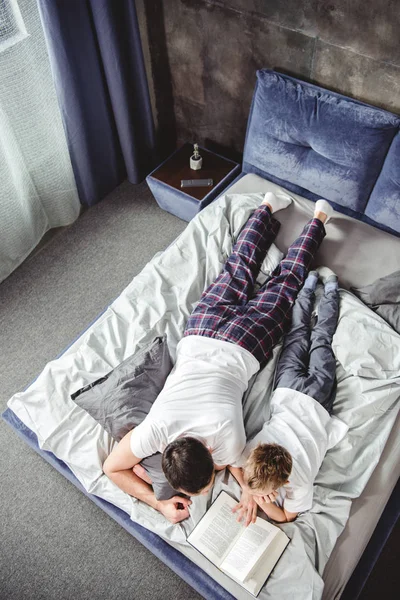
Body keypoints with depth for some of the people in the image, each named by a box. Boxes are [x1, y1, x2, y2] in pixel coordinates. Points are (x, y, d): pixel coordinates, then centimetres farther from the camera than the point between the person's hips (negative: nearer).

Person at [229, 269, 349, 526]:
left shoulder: (300, 483, -36)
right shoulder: (252, 452, -33)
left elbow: (286, 516, -16)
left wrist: (256, 497, -35)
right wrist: (248, 490, -24)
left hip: (316, 402, 0)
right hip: (290, 391, 0)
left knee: (321, 338, 24)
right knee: (299, 334, 26)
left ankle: (330, 290, 42)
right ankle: (310, 286, 44)